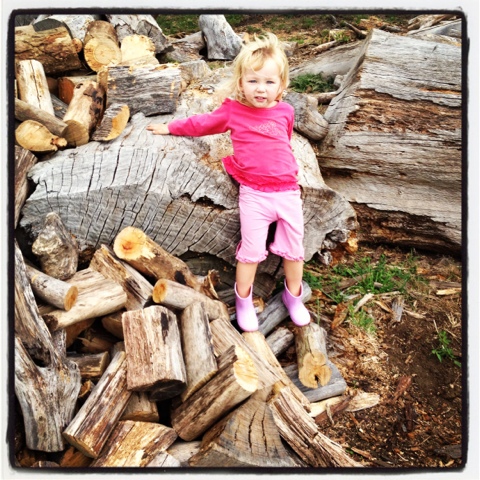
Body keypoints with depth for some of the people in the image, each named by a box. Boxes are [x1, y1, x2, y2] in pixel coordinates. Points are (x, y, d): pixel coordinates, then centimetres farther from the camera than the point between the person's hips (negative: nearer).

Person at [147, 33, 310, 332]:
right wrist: (170, 128, 22)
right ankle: (244, 302, 20)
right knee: (251, 251, -1)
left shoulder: (285, 112, 4)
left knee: (294, 249, 10)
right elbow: (201, 124, 14)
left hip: (288, 192, 3)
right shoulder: (233, 111, 0)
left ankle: (294, 297, 32)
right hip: (253, 195, -2)